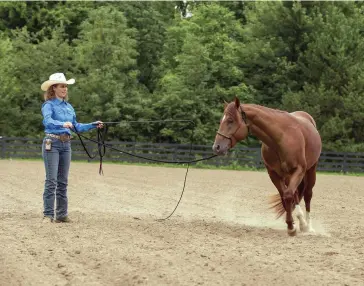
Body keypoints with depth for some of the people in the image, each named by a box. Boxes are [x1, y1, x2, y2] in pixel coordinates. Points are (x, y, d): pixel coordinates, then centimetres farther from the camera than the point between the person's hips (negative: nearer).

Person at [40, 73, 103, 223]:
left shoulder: (69, 107, 14)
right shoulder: (49, 105, -6)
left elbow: (76, 126, 20)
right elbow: (48, 121, -26)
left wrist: (93, 125, 10)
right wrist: (63, 124, -42)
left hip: (66, 144, 6)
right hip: (52, 143, -6)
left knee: (63, 181, 8)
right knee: (51, 180, -9)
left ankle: (62, 214, 12)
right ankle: (48, 215, -6)